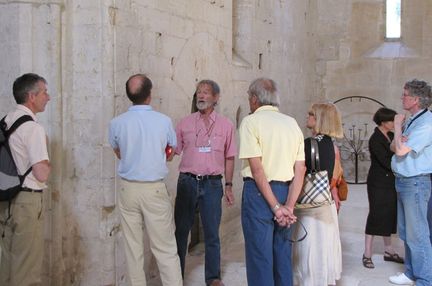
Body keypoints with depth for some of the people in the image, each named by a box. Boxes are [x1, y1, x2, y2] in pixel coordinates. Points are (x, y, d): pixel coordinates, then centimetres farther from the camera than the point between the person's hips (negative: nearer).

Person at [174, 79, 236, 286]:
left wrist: (228, 185, 5)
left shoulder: (225, 125, 5)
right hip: (187, 182, 1)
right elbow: (172, 151, 5)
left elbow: (229, 158, 8)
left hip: (212, 184, -1)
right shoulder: (185, 123, 5)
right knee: (181, 230, 9)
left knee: (212, 232, 5)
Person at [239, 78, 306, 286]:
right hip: (286, 191, 6)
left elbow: (257, 168, -15)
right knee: (283, 253, 15)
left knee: (260, 255, 2)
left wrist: (276, 207, -13)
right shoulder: (292, 123, 10)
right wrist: (289, 206, -5)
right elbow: (300, 170, 2)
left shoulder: (251, 121, -7)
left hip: (259, 191, -6)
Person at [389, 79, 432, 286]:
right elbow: (393, 147, 11)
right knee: (406, 232, 17)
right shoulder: (410, 121, 11)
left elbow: (401, 151, -21)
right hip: (403, 181, 10)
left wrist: (397, 126, -8)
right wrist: (399, 140, -11)